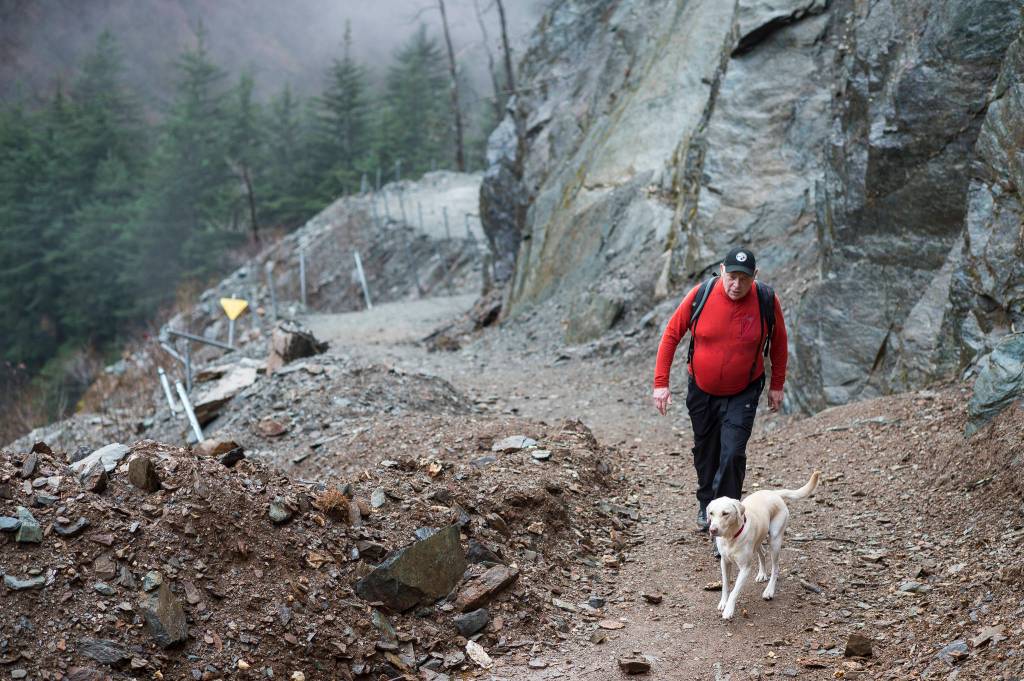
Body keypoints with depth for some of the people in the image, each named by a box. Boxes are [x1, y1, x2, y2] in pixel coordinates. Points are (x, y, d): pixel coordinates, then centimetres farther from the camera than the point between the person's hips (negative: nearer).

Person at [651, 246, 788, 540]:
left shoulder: (767, 301, -16)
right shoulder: (701, 295, -18)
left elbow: (778, 343, 1)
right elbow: (671, 335, -8)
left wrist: (777, 386, 7)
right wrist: (661, 382, -10)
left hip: (743, 394, -2)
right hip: (701, 391, 2)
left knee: (732, 455, -15)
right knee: (705, 451, 17)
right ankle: (706, 504, 42)